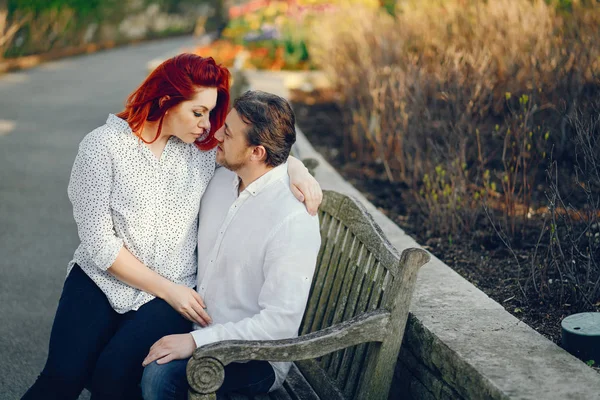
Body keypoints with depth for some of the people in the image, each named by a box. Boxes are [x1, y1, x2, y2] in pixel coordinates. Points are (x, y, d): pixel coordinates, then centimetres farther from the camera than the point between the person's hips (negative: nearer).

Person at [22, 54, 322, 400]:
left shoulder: (203, 146, 1)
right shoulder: (102, 147, -9)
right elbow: (99, 242, -10)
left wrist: (298, 169, -9)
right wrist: (166, 289, -12)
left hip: (173, 288, 1)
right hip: (102, 278, -1)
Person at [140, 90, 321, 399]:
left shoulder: (295, 219, -25)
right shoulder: (222, 179, 1)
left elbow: (279, 323, -25)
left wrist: (196, 341, -26)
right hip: (197, 326, 8)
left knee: (159, 374, -29)